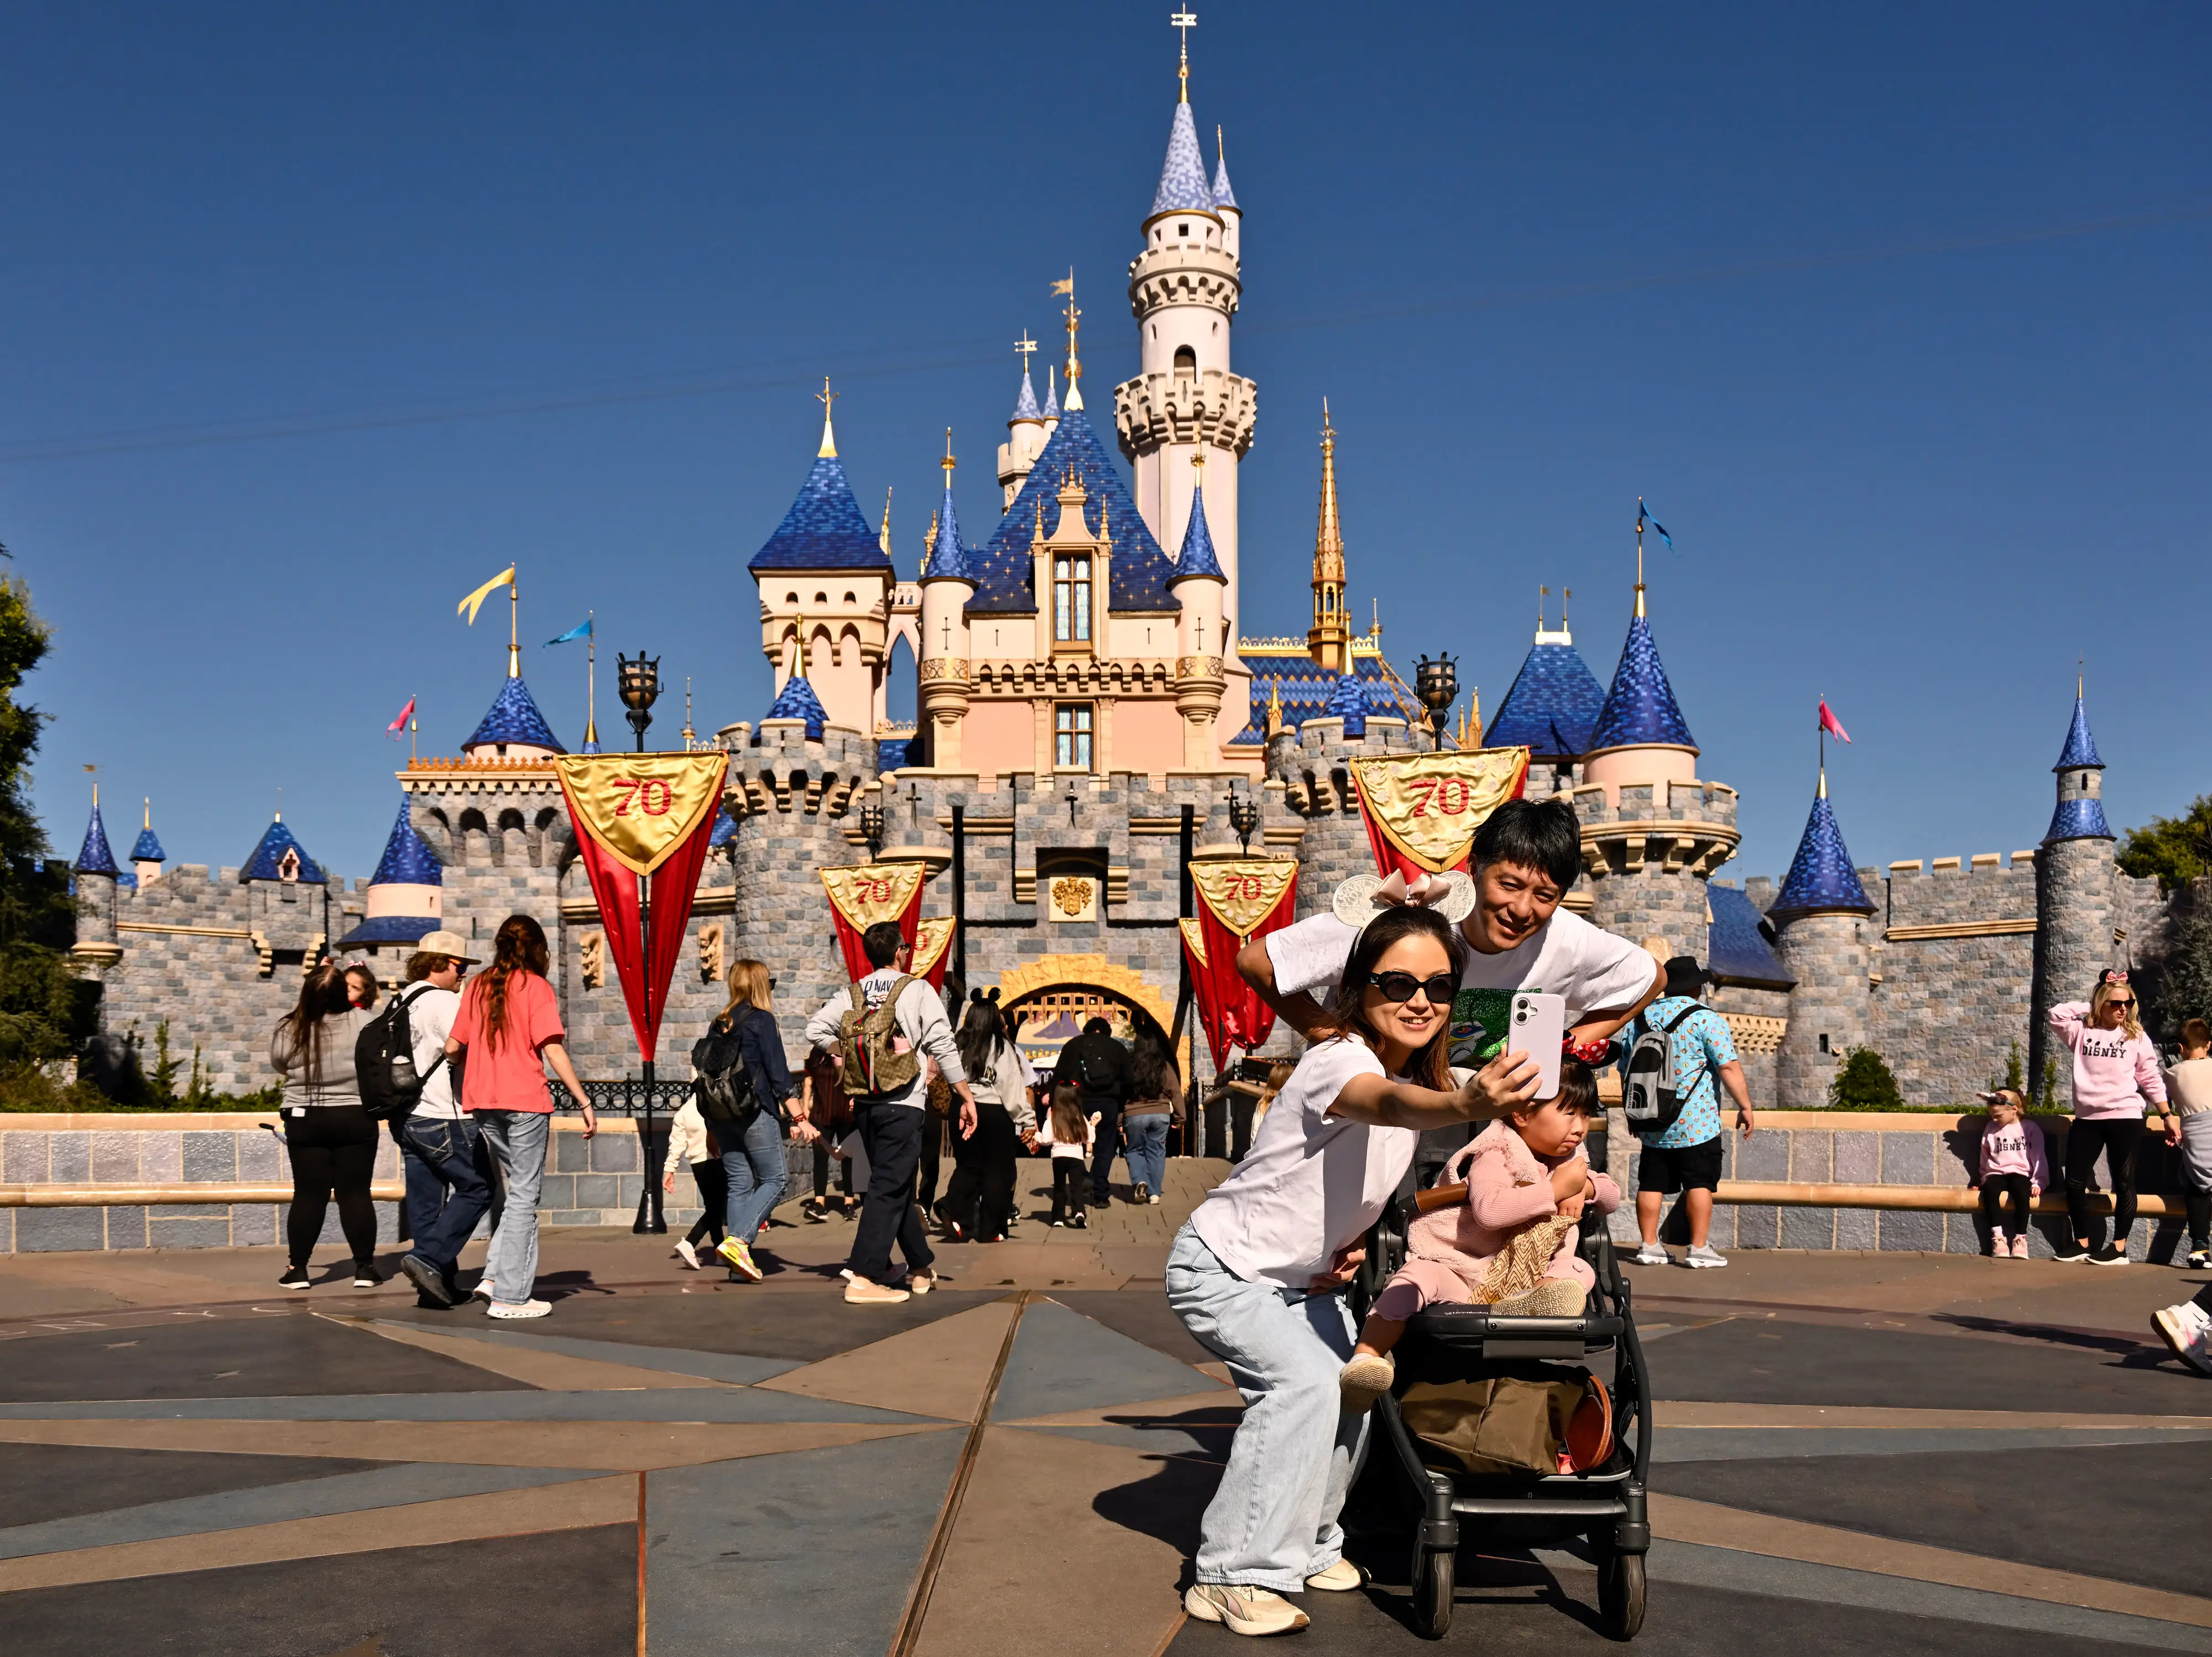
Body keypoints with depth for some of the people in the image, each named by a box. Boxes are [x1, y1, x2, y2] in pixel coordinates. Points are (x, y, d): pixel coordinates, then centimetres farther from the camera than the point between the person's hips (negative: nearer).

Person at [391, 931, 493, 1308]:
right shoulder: (444, 1002, -12)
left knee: (425, 1200, 9)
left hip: (407, 1117, 9)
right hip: (441, 1117, -9)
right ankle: (429, 1259, -11)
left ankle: (435, 1284, 11)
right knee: (476, 1188, -2)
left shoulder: (402, 1003, 17)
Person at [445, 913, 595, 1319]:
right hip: (525, 1101, -6)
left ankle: (495, 1275, 8)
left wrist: (454, 1057, 34)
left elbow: (453, 1047, 10)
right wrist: (585, 1102, -10)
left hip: (484, 1102, 6)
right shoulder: (536, 987, -5)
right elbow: (553, 1050, -12)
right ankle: (509, 1295, 1)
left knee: (518, 1188, 18)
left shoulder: (479, 985, 10)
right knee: (524, 1194, 1)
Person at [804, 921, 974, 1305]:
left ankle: (921, 1267, 29)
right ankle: (863, 1280, -10)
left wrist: (842, 1055, 12)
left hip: (864, 1104, 6)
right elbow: (944, 1046, -7)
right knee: (889, 1189, -4)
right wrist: (967, 1098, -3)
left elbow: (815, 1028, -2)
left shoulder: (853, 994, 8)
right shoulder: (917, 989, -3)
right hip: (902, 1104, -6)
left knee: (897, 1186, 17)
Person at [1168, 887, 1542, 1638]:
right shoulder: (1337, 1060, -29)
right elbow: (1388, 1103, -55)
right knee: (1306, 1382, -23)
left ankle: (1306, 1544, 25)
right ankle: (1233, 1577, -14)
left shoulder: (1423, 1073, -4)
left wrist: (1346, 1245, -6)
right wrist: (1467, 1105, -75)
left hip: (1299, 1278, 8)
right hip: (1223, 1267, -8)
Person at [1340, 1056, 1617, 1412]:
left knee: (1581, 1272, -18)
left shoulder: (1570, 1158, 13)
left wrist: (1584, 1188, -8)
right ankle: (1366, 1359, -32)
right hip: (1454, 1265, -5)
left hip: (1522, 1274, 6)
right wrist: (1556, 1189, -25)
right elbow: (1489, 1210, -30)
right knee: (1416, 1278, -33)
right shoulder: (1496, 1155, -12)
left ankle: (1522, 1305, -44)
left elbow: (1612, 1196, 16)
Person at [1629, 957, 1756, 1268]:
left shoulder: (1641, 1018, 8)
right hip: (1696, 1122, -5)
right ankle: (1699, 1248, 3)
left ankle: (1649, 1246, 11)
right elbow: (1729, 1067, -14)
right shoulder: (1706, 1020, -9)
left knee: (1651, 1183, 9)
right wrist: (1745, 1107, -6)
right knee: (1699, 1183, 2)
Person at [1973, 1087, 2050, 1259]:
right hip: (1997, 1173, 2)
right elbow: (1985, 1158, 21)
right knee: (1990, 1190, -34)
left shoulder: (2030, 1128, 6)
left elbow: (2039, 1158, 4)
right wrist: (1985, 1178, 12)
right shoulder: (1991, 1128, 13)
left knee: (2021, 1190, -38)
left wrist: (2038, 1182, -6)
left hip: (2020, 1174, -2)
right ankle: (1997, 1237, -32)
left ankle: (2020, 1238, -30)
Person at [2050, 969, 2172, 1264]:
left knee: (2123, 1183, 1)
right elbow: (2057, 1014, -8)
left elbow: (2151, 1080, 5)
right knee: (2074, 1182, 3)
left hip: (2125, 1117, -2)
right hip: (2087, 1118, 2)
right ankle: (2082, 1242, 16)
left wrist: (2167, 1116, 4)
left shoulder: (2136, 1036, 3)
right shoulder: (2082, 1032, 6)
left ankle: (2119, 1247, 8)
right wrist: (2089, 1007, 0)